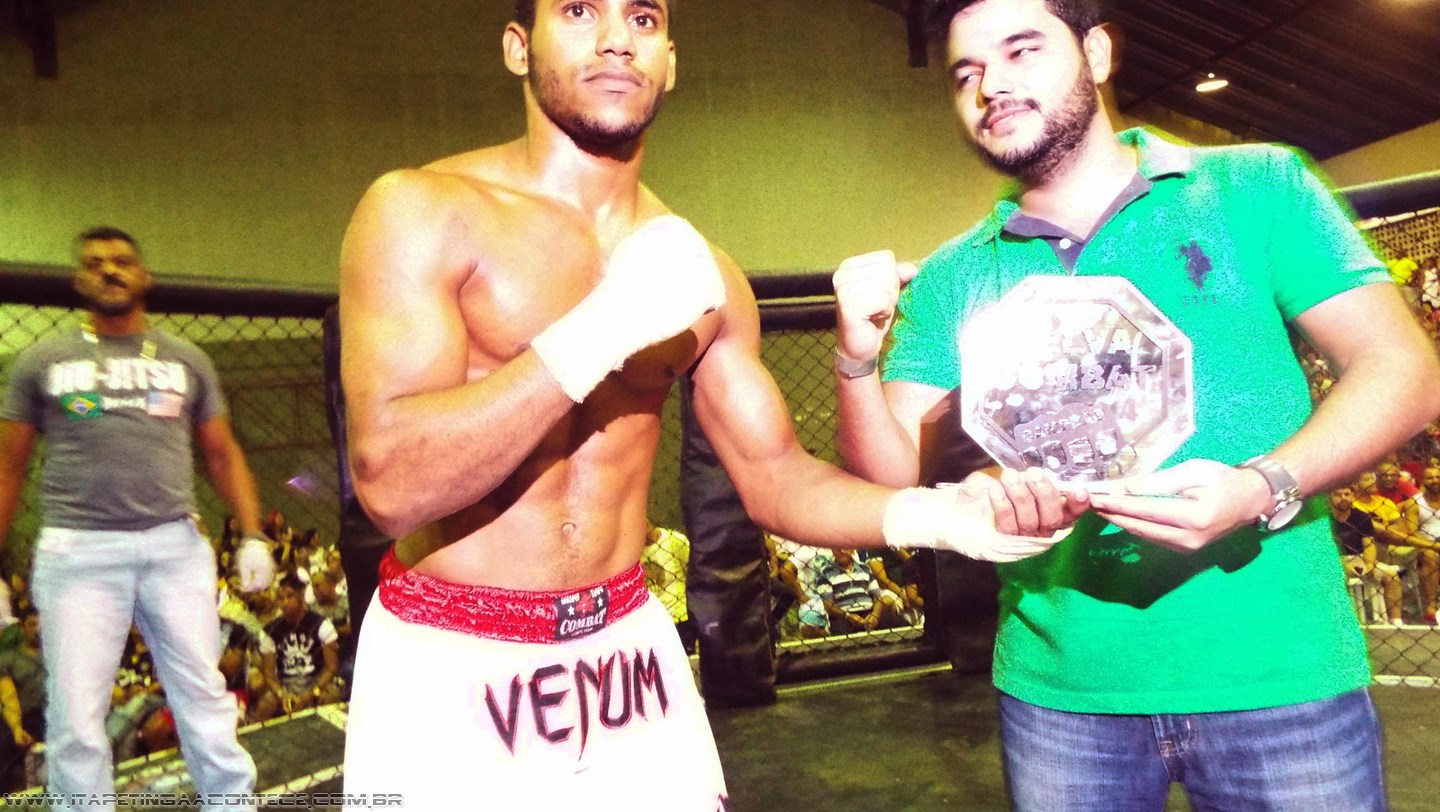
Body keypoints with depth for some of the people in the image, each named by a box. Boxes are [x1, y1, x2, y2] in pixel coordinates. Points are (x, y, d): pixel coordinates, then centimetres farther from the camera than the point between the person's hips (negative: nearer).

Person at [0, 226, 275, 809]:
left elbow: (222, 454, 11)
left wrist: (252, 535, 0)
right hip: (77, 551, 0)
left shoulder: (188, 360, 11)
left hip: (175, 546, 1)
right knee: (76, 715, 5)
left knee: (203, 694, 7)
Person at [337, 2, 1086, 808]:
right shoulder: (421, 212, -10)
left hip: (631, 657, 4)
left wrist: (936, 514, -13)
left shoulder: (704, 273, 3)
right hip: (451, 673, -3)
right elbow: (391, 482, -20)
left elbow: (775, 477, 4)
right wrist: (600, 329, -26)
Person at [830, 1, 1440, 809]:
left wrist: (1265, 488, -21)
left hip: (1277, 678, -1)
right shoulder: (951, 280, 4)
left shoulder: (1256, 186, 0)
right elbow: (897, 477, 0)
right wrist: (859, 360, -19)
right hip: (1057, 690, 2)